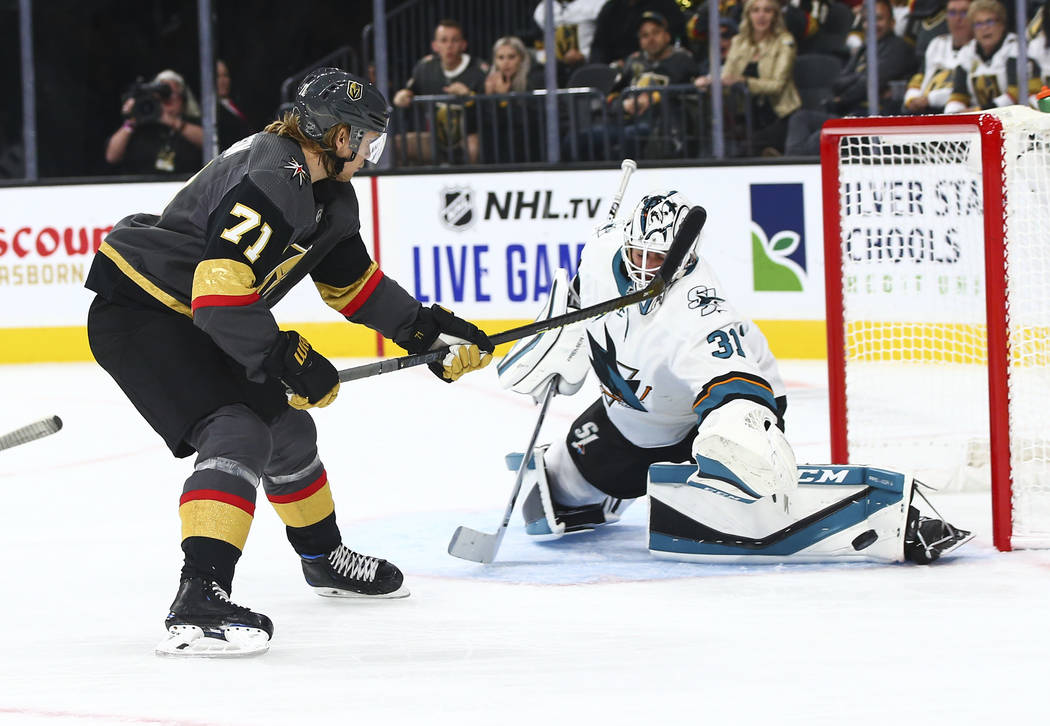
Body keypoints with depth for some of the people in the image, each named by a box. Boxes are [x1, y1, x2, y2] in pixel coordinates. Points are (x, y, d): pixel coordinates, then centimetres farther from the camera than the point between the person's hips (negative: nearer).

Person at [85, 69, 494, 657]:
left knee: (285, 424, 22)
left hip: (196, 321, 11)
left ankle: (325, 557, 47)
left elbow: (353, 280, 21)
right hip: (137, 315, -11)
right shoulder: (270, 182, -28)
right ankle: (199, 600, -37)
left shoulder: (329, 194, 7)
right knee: (238, 432, -26)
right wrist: (286, 358, -27)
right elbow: (220, 290, -34)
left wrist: (428, 330, 15)